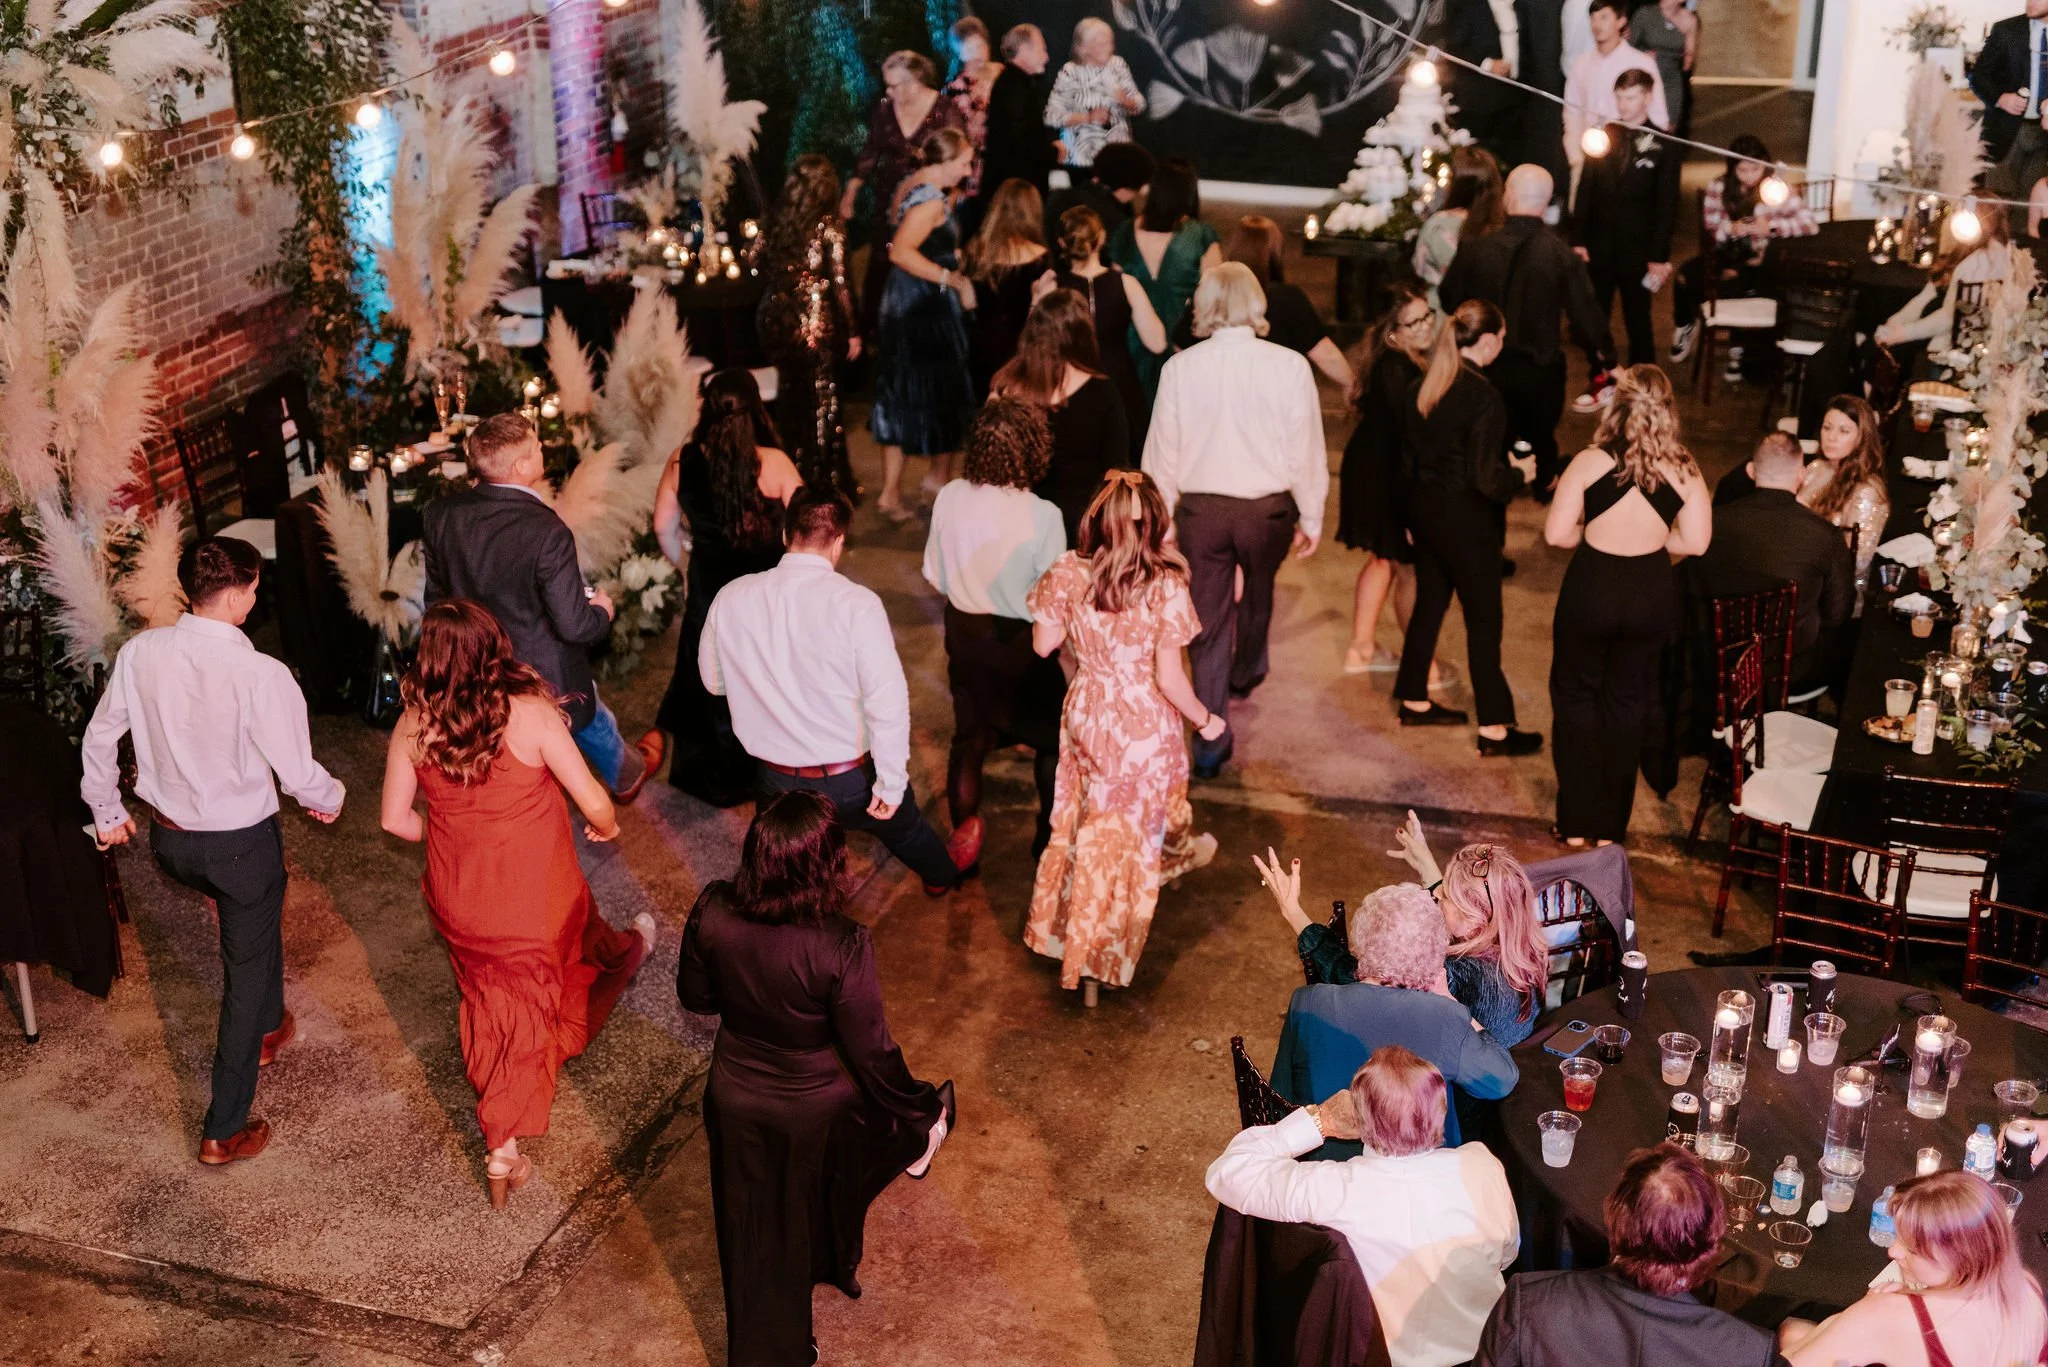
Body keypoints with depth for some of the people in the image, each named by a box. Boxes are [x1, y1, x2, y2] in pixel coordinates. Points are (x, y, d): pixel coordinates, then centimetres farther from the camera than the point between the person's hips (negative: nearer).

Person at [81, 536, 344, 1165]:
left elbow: (98, 739, 2)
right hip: (240, 842, -5)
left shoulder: (139, 653, -12)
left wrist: (107, 811, 19)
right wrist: (330, 799, 4)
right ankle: (224, 1130, 19)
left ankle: (268, 1028, 56)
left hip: (169, 838, 6)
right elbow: (299, 773, -19)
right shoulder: (260, 675, -28)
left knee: (250, 929, 35)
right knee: (247, 972, 13)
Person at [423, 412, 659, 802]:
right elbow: (573, 625, -28)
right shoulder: (546, 532, -32)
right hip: (548, 681, -3)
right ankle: (627, 779, 60)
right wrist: (602, 611, -5)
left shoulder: (441, 514, -14)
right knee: (598, 731, 30)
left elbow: (436, 595, 0)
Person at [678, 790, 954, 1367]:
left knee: (754, 1232, 26)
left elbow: (694, 997, -5)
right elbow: (872, 1054, -24)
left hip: (735, 1099, 3)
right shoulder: (841, 947, -36)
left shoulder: (711, 914, -25)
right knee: (824, 1201, 33)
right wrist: (919, 1113, -6)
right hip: (818, 1110, -3)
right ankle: (833, 1269, 66)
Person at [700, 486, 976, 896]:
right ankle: (942, 871, 61)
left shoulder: (731, 598, -13)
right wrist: (890, 782, -14)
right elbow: (887, 700, -24)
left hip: (778, 781, 1)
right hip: (851, 777, -1)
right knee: (903, 825, 31)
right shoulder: (856, 603, -24)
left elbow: (714, 680, 4)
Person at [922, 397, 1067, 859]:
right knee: (1050, 739, 19)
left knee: (969, 737, 20)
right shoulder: (1043, 516, -25)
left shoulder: (950, 498, -13)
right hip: (1020, 642, -4)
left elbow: (935, 576, -2)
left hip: (964, 634, 4)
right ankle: (1050, 839, 30)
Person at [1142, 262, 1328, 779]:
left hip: (1200, 508, -1)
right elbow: (1306, 449, -7)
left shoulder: (1180, 368, -10)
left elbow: (1162, 452, -3)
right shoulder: (1289, 367, -13)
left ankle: (1211, 740, 8)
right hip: (1268, 507, 1)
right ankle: (1247, 672, 56)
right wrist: (1311, 517, 6)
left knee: (1208, 620, 9)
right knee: (1257, 591, 29)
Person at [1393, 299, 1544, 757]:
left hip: (1424, 509, 8)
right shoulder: (1483, 396, -21)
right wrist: (1519, 475, -3)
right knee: (1484, 619, 1)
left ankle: (1414, 701, 33)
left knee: (1429, 603, 21)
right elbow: (1486, 478, -22)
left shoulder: (1420, 388, 2)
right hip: (1466, 521, -8)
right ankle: (1493, 728, 6)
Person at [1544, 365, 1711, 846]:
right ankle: (1610, 825, 25)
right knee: (1628, 701, 18)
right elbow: (1695, 541, -6)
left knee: (1576, 696, 17)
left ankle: (1577, 822, 18)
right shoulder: (1684, 470, -8)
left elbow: (1557, 533, -15)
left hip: (1591, 589, -2)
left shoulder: (1590, 463, -14)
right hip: (1651, 594, 2)